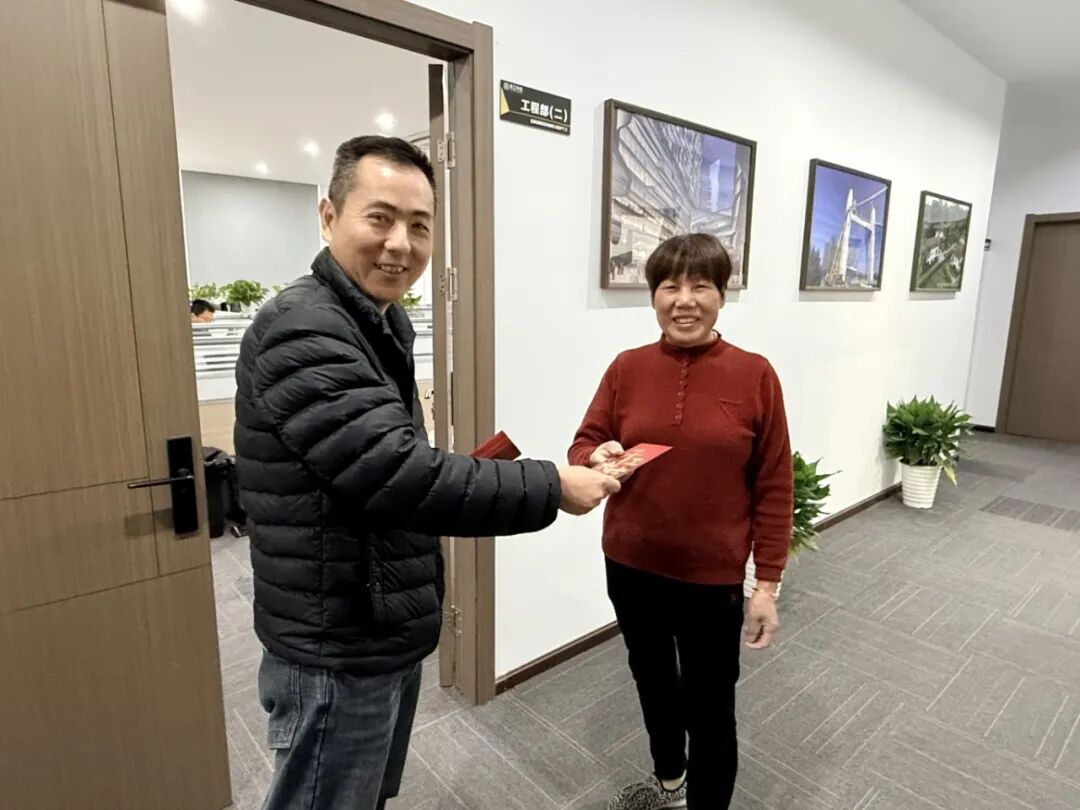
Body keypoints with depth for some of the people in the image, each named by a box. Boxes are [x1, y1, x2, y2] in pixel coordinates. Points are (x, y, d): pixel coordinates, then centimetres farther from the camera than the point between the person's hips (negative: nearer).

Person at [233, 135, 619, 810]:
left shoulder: (381, 324, 9)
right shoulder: (301, 332, -24)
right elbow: (400, 477, -32)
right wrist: (552, 487, -24)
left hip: (387, 634, 9)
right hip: (340, 653, -9)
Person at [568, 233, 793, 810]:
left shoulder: (754, 375, -10)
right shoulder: (626, 368, -3)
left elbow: (773, 487, -7)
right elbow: (583, 446, 2)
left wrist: (767, 583, -7)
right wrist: (597, 459, -22)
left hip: (712, 576, -3)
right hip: (630, 566, 4)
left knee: (710, 706, 10)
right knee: (651, 678, 26)